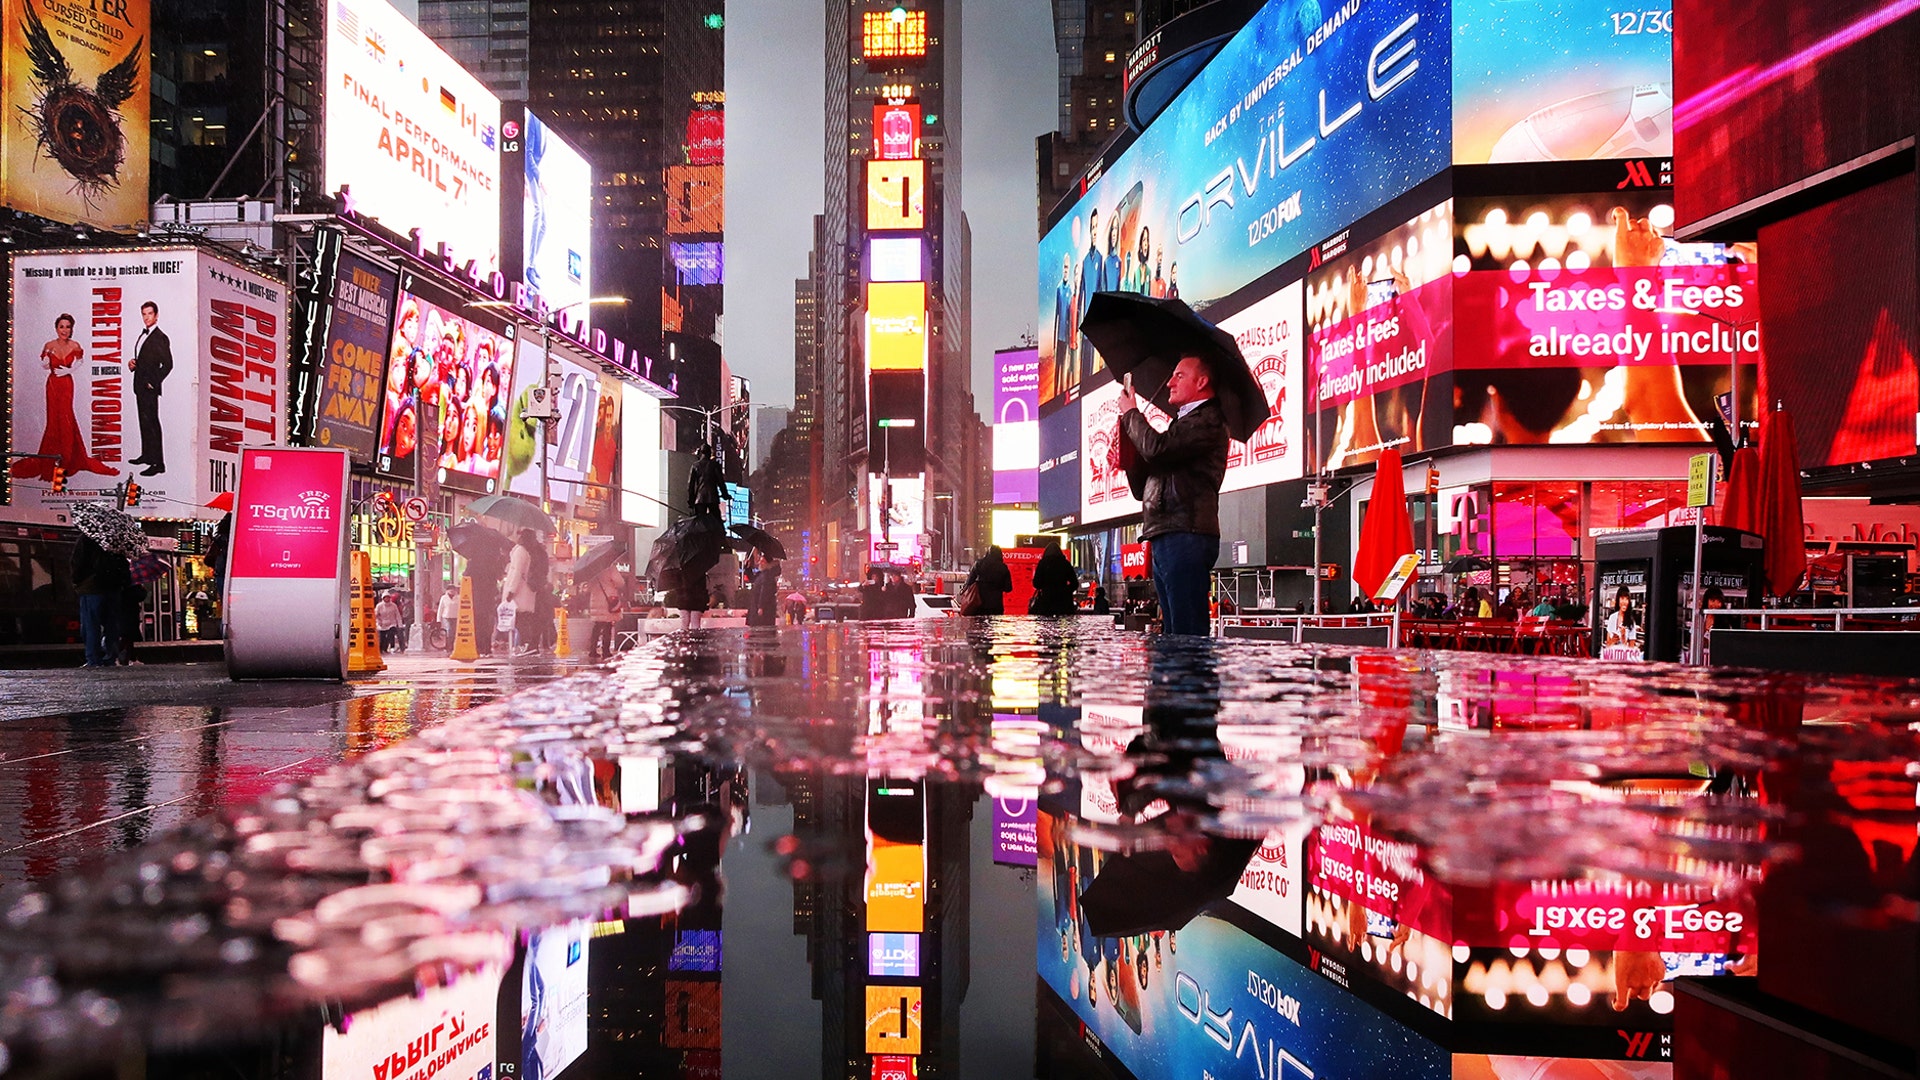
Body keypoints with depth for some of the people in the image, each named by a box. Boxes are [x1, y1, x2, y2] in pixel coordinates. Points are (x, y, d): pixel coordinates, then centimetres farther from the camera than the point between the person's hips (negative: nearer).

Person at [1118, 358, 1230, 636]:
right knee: (1172, 633, 9)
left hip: (1185, 537, -11)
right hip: (1166, 539, 11)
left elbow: (1156, 448, -20)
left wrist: (1131, 413, -1)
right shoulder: (1185, 423, 27)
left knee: (1188, 633, -15)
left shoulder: (1207, 420, -6)